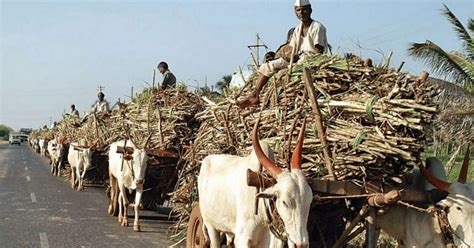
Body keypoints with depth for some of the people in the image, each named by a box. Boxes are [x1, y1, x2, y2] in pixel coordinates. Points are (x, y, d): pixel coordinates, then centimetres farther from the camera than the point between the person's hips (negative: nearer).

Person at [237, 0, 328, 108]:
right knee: (267, 66, -5)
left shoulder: (317, 27, -7)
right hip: (298, 58, 8)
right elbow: (292, 50, 13)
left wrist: (298, 57, -19)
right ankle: (254, 95, -15)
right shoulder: (297, 29, 15)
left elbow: (319, 51, -14)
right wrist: (290, 57, -11)